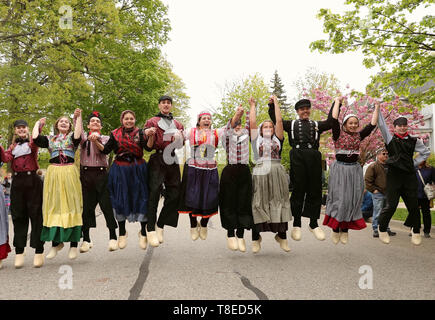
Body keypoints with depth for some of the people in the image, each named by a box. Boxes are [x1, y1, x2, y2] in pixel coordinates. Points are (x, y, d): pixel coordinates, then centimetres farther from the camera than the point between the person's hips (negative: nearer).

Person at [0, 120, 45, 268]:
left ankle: (39, 251, -2)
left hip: (32, 180, -4)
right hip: (17, 182, 4)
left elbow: (34, 145, -18)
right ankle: (19, 252, 12)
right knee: (18, 216, 5)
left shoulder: (32, 142, 7)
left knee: (36, 214, -4)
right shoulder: (13, 146, 19)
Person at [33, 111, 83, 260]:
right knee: (53, 207, 3)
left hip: (69, 173, -3)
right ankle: (56, 242, 15)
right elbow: (35, 138, 2)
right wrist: (38, 123, 18)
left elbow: (77, 136, -13)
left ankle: (73, 244, -1)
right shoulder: (50, 138, 18)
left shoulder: (71, 137, 10)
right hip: (53, 173, 3)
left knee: (71, 206, -4)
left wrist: (79, 117, -11)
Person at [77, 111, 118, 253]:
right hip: (86, 174, 1)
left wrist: (97, 139, -24)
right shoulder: (84, 138, 13)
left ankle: (113, 237, 4)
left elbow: (101, 151, -7)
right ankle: (86, 239, 13)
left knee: (107, 205, -4)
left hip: (101, 174, -1)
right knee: (86, 206, 3)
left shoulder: (105, 138, 11)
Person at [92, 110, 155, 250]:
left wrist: (151, 136, -28)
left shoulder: (140, 133, 4)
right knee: (120, 200, 5)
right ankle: (122, 232, 23)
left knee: (141, 199, 1)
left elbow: (148, 147, -10)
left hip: (138, 169, -1)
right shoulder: (115, 134, 7)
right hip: (120, 170, 1)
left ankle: (143, 232, 16)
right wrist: (96, 142, -10)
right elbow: (106, 150, 5)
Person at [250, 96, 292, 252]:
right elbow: (252, 122, 12)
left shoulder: (277, 140, 17)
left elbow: (279, 120, 14)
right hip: (260, 173, -1)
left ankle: (281, 235, 10)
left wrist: (276, 103, 21)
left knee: (279, 203, 1)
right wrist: (252, 106, 22)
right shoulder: (256, 140, 15)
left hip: (277, 173, 1)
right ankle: (256, 236, 8)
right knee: (259, 204, -1)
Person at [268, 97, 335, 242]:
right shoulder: (291, 124, 19)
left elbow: (331, 122, 11)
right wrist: (272, 105, 3)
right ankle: (296, 224, 6)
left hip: (314, 157, 2)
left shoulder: (317, 125, 23)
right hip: (297, 157, -2)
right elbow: (276, 120, 10)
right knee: (298, 190, -1)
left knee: (315, 190, 3)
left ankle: (314, 224, 12)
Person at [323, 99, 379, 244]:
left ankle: (345, 230, 12)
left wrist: (377, 108, 10)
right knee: (339, 199, -6)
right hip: (340, 168, -5)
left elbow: (372, 125, 9)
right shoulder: (339, 134, -1)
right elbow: (334, 119, -11)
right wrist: (337, 101, -4)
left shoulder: (359, 135, 11)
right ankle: (335, 229, 4)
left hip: (355, 169, 5)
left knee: (352, 200, 3)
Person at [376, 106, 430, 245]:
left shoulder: (414, 141, 10)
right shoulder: (390, 139, 4)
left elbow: (426, 152, 21)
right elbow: (382, 124, -2)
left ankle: (416, 232, 21)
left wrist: (415, 163, 11)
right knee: (391, 205, -4)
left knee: (413, 205, 3)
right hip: (394, 175, -2)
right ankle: (382, 230, 15)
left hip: (410, 176, 3)